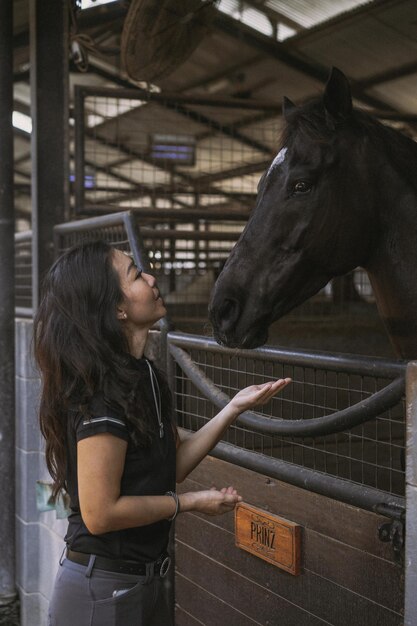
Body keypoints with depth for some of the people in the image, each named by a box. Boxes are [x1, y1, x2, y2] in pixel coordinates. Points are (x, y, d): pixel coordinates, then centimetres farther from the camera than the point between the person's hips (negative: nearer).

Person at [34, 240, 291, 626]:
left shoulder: (143, 377, 5)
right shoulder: (102, 394, -24)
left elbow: (175, 465, 8)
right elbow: (100, 514, -25)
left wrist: (235, 407, 0)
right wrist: (190, 503, -13)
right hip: (101, 591, -9)